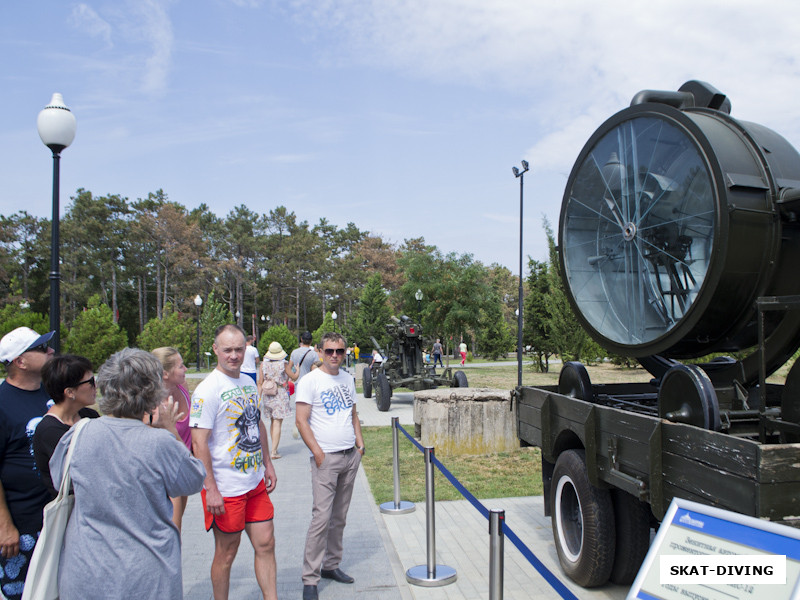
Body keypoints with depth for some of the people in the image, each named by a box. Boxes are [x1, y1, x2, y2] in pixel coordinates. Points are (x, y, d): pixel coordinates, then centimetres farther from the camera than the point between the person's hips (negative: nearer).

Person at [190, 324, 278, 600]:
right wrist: (211, 490, -20)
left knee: (266, 544, 11)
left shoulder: (249, 383, 8)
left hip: (256, 484, 7)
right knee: (226, 554, 8)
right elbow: (199, 442, -18)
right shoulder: (208, 389, -15)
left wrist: (267, 464, 16)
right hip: (226, 490, -7)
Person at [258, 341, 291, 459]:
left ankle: (274, 448, 25)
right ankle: (274, 451, -9)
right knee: (277, 423, -4)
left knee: (272, 422, 17)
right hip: (280, 395, -4)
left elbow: (260, 383, 2)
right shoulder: (283, 364, -8)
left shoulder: (263, 364, 1)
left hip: (267, 396, 4)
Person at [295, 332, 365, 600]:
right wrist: (318, 453, -15)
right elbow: (301, 421, -10)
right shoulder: (310, 381, -7)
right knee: (321, 517, -8)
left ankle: (331, 565, 26)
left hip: (351, 457, 6)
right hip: (326, 458, -6)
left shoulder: (347, 379, 12)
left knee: (340, 516, 12)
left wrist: (360, 443, 10)